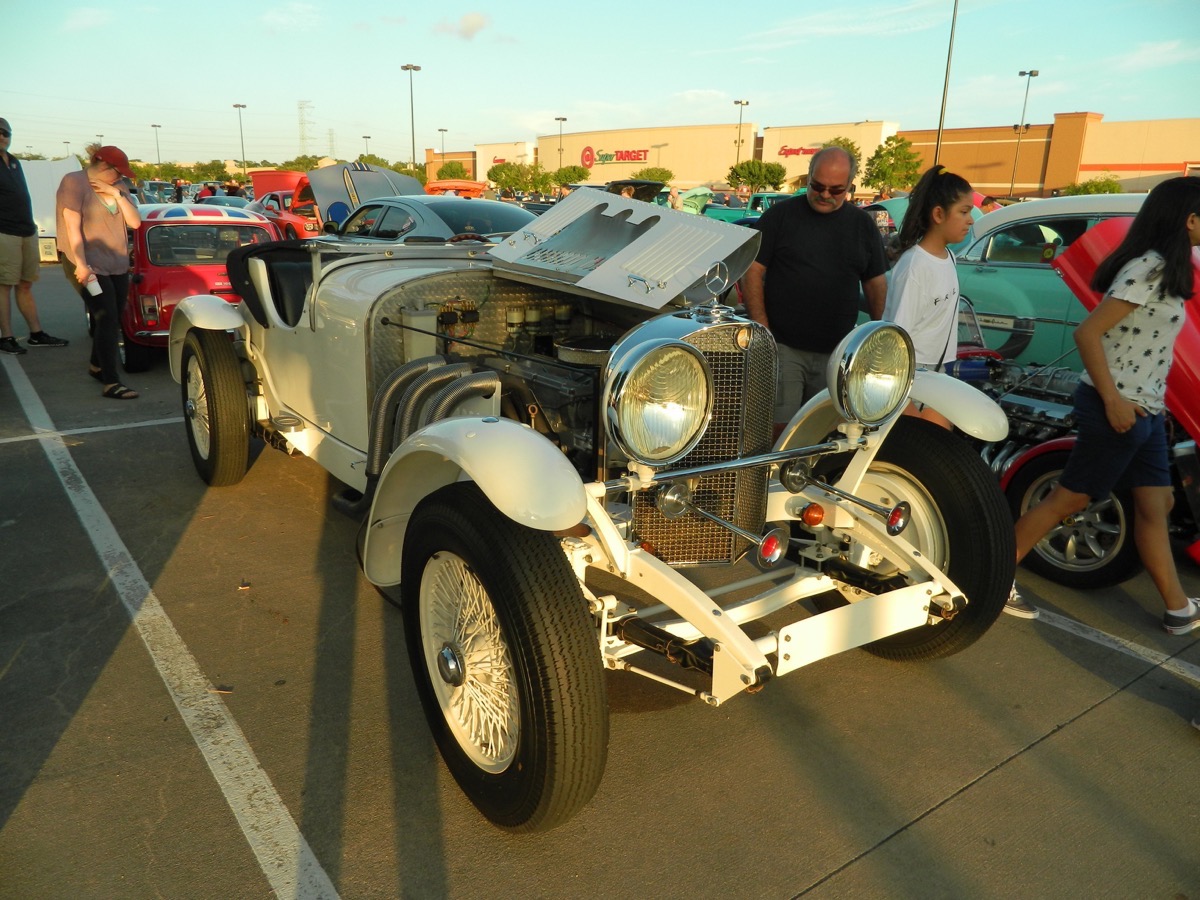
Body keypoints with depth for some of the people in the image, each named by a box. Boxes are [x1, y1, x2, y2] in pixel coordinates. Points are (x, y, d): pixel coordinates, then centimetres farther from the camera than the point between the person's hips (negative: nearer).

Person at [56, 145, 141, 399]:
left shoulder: (116, 188, 12)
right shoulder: (75, 182, -8)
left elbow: (135, 222, 2)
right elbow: (72, 226, -15)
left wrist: (117, 194, -10)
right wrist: (81, 264, -21)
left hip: (118, 265, 7)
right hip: (90, 266, -7)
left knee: (112, 321, 12)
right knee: (108, 320, -14)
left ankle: (97, 366, 32)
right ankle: (111, 383, -15)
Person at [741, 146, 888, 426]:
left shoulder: (863, 224, 11)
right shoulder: (780, 215, 1)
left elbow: (876, 282, 14)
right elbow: (752, 271, -3)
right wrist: (762, 331, -12)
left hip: (837, 354, 4)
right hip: (783, 347, -3)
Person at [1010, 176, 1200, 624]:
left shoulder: (1161, 268, 10)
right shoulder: (1149, 270, -18)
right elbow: (1087, 332, -24)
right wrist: (1113, 401, -22)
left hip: (1145, 409, 9)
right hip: (1118, 408, -9)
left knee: (1155, 504, 14)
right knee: (1068, 499, 0)